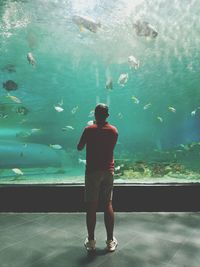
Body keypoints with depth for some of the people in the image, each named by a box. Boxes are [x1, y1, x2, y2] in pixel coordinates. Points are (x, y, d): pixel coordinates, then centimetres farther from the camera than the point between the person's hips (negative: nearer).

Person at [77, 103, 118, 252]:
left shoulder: (89, 130, -8)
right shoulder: (114, 130, 1)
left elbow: (79, 148, 1)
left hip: (93, 171, -3)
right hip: (108, 171, 3)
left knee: (91, 206, 6)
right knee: (108, 204, 11)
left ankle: (91, 241, 15)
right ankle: (110, 241, 18)